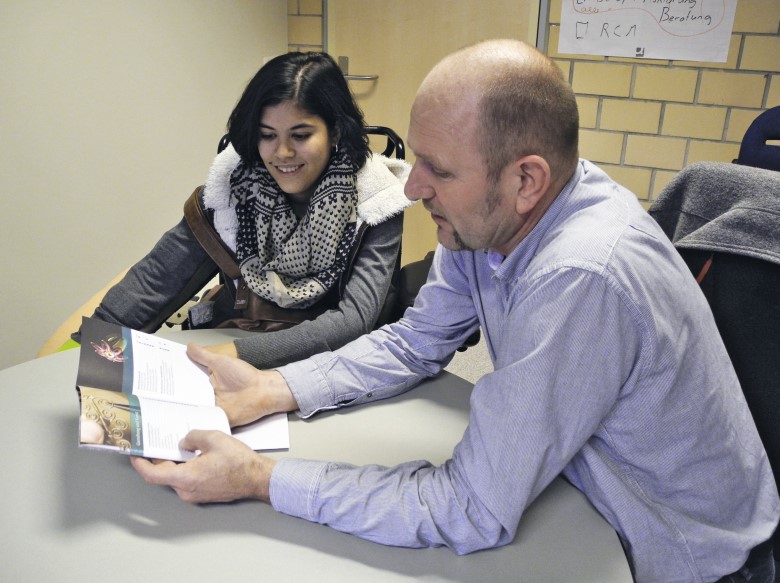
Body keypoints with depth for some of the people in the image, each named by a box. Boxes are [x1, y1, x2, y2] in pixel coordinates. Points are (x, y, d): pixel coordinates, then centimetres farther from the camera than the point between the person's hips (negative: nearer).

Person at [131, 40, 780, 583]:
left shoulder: (580, 283, -38)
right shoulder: (489, 216, -13)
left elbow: (474, 511, -31)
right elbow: (414, 343, -1)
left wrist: (259, 478, -28)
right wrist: (270, 390, -13)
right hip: (589, 488, 6)